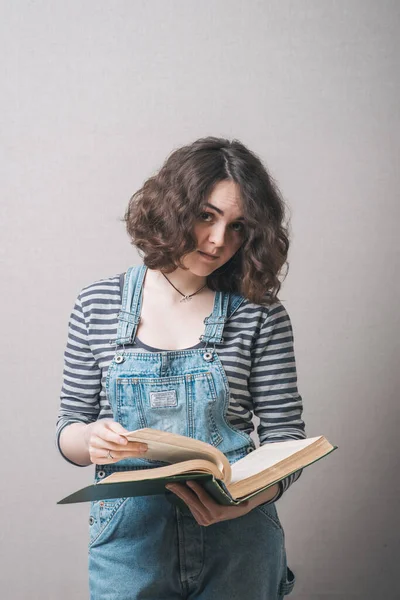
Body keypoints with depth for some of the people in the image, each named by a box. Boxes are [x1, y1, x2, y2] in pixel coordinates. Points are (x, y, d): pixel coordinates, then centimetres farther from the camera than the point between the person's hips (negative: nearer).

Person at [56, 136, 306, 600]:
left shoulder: (259, 314, -4)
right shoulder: (97, 306, 0)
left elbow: (284, 436, -4)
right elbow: (69, 430, 5)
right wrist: (92, 439, -17)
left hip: (236, 543, 0)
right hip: (129, 540, 1)